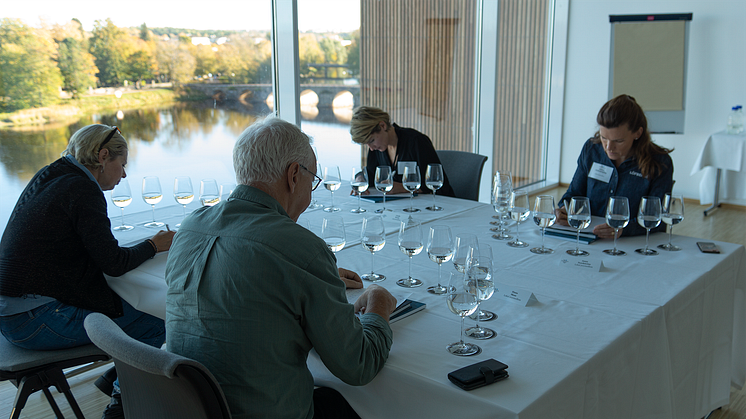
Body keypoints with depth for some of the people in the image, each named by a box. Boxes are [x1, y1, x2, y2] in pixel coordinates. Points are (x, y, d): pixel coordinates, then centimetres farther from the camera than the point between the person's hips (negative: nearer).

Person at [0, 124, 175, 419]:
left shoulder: (49, 179, 12)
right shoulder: (82, 190, -15)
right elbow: (113, 263, -15)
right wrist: (154, 244, 1)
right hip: (35, 321, -10)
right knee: (158, 322, -8)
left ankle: (117, 375, 28)